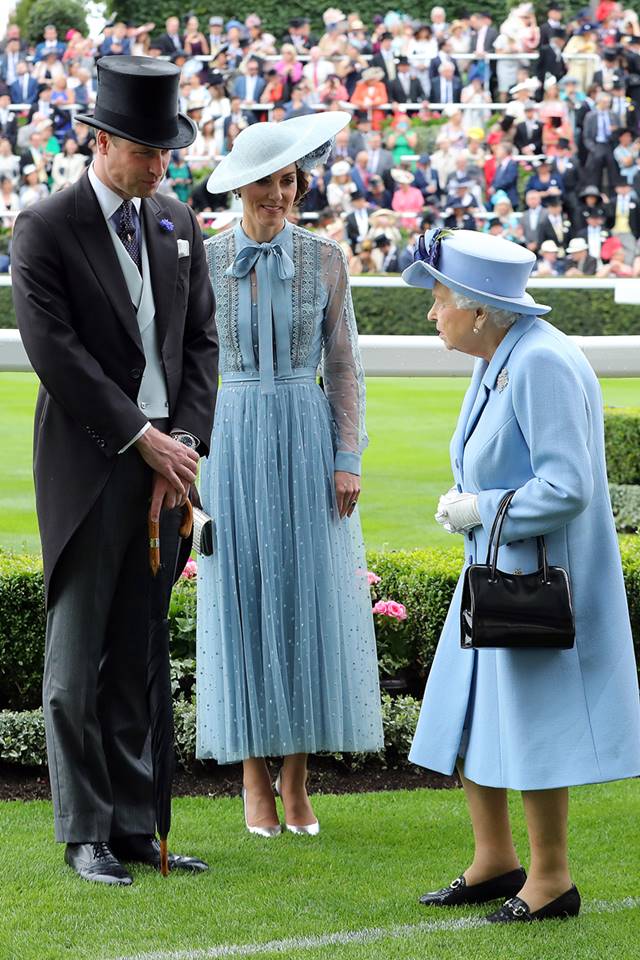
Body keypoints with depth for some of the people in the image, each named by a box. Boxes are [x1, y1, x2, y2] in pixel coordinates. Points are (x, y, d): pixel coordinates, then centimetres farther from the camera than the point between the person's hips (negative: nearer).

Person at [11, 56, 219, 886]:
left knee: (139, 661, 9)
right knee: (77, 662, 0)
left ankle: (134, 826, 14)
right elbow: (55, 350, -13)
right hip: (89, 468, -5)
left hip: (165, 467, 5)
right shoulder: (47, 229, -7)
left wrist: (187, 442, -3)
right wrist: (142, 437, -14)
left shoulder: (179, 226, 11)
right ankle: (85, 835, 6)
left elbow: (202, 341, 11)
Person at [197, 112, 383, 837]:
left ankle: (296, 779, 11)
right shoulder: (206, 261, 1)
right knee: (244, 604, 1)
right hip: (235, 443, 0)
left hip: (309, 443, 0)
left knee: (309, 603, 1)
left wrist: (348, 461, -4)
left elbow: (343, 367, 4)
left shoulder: (325, 260, 2)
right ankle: (254, 778, 11)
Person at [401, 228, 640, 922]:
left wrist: (478, 510, -17)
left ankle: (551, 880, 11)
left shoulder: (542, 365, -22)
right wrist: (463, 500, 3)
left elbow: (568, 487, -26)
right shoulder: (494, 362, 8)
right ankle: (495, 861, 24)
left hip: (541, 575, -10)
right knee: (467, 716, 13)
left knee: (531, 723, -2)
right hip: (494, 571, 10)